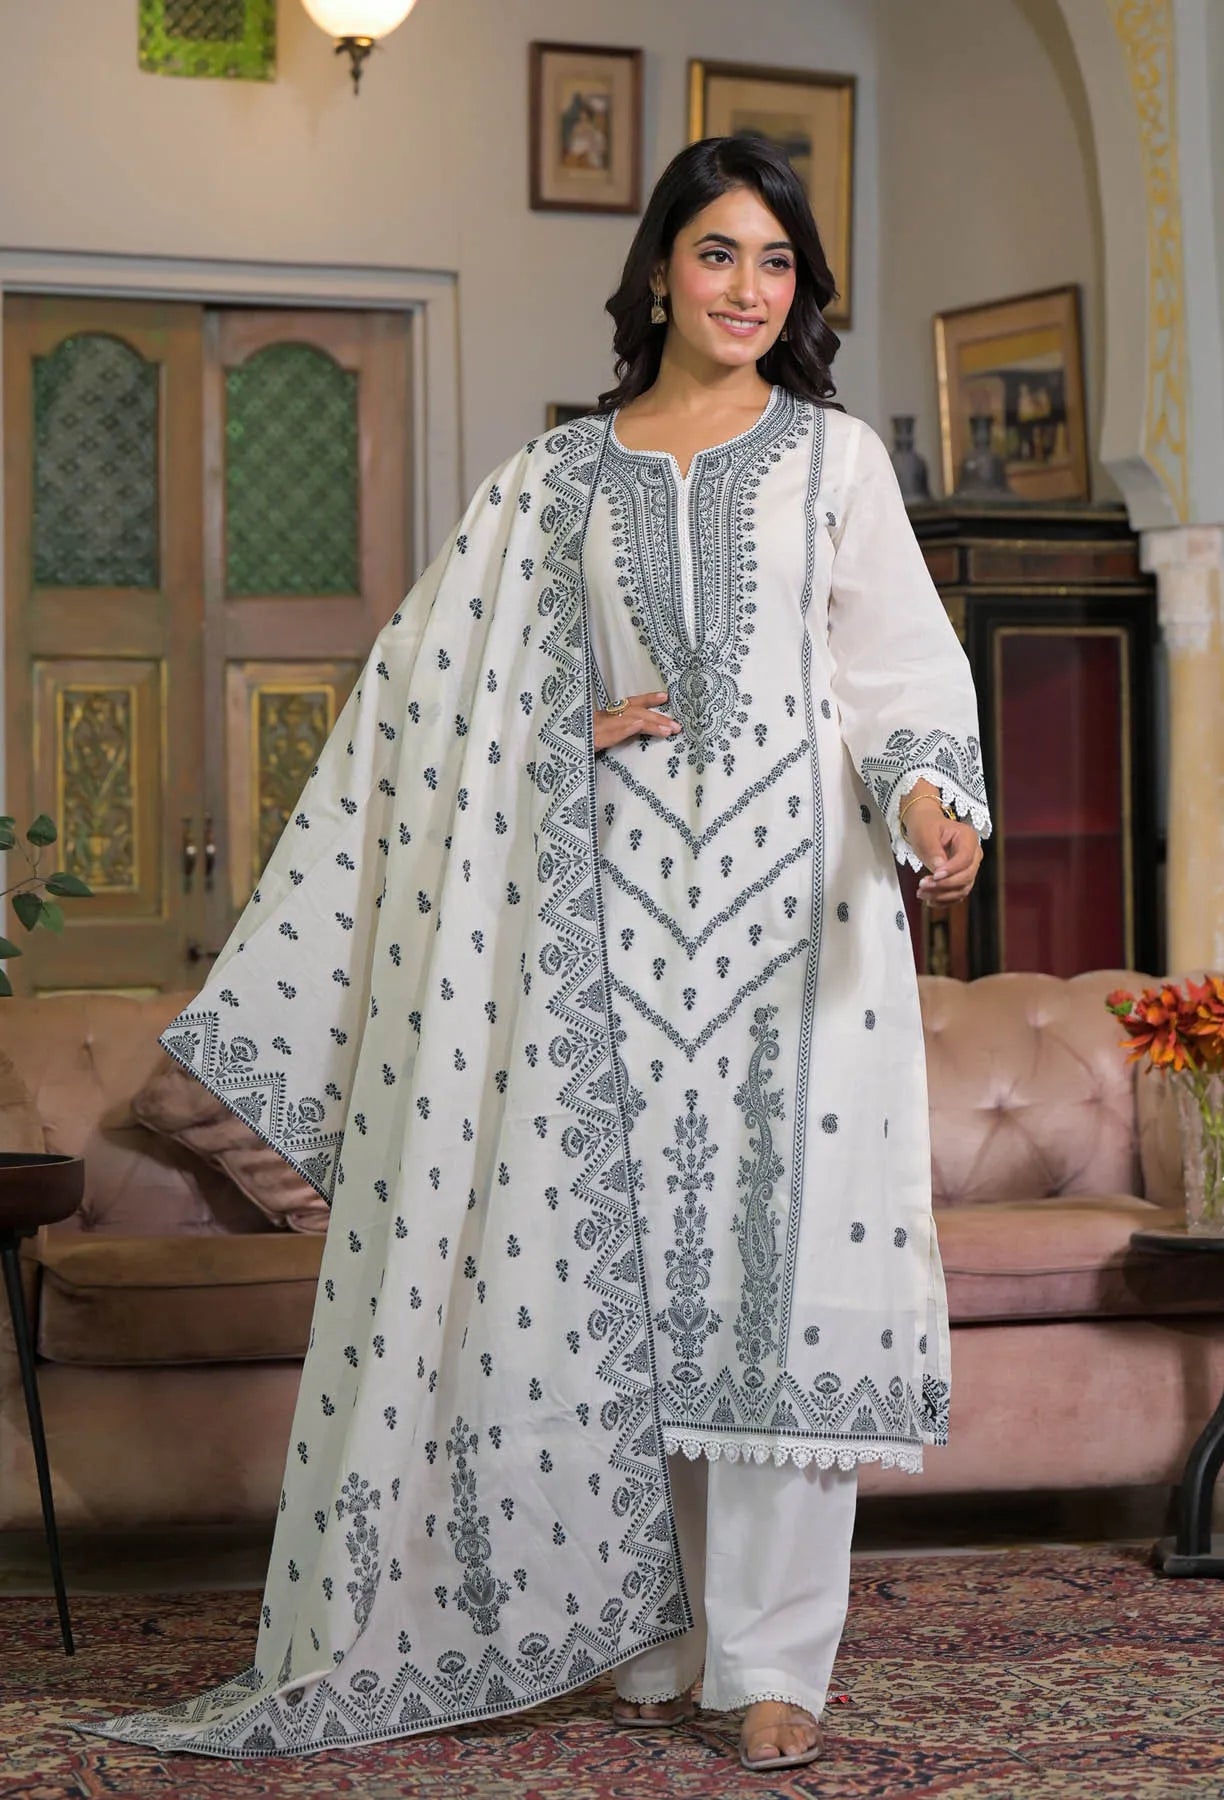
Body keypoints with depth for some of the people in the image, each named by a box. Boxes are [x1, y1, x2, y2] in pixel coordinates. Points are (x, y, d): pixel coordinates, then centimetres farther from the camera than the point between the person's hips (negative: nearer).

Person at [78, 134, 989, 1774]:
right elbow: (456, 696, 14)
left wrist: (929, 797, -18)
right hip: (616, 907, 2)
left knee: (781, 1252, -6)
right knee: (621, 1253, 1)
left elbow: (900, 668, 1)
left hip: (791, 899, -1)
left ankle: (773, 1655, -1)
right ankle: (655, 1633, 11)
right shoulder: (558, 480, 14)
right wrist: (581, 731, -4)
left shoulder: (835, 458, 10)